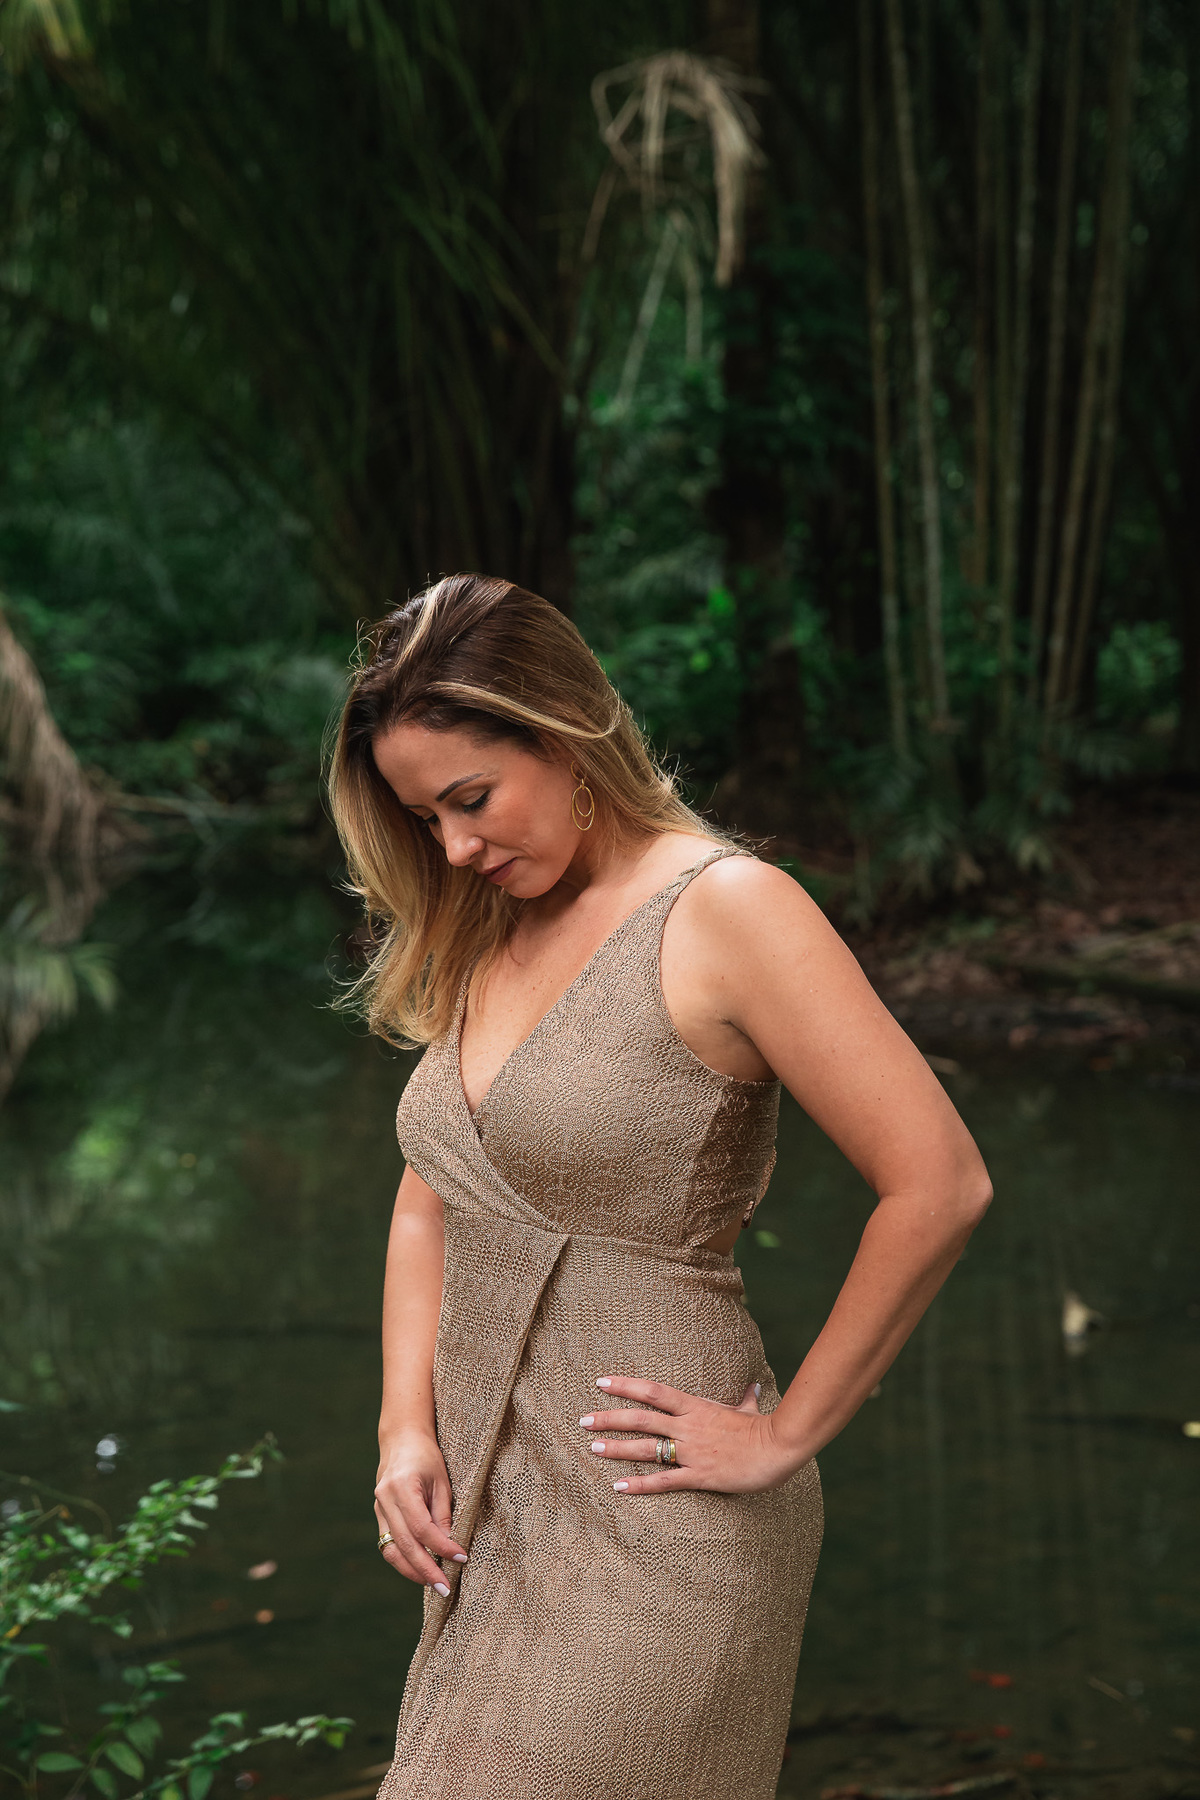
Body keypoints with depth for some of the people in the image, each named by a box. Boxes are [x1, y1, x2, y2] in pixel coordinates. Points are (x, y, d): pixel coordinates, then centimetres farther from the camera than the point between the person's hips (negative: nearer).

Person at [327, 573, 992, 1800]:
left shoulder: (720, 909, -14)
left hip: (645, 1523, -7)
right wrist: (408, 1427, 1)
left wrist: (788, 1432, -13)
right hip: (489, 1509, 7)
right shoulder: (487, 935, 10)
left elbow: (939, 1186, -19)